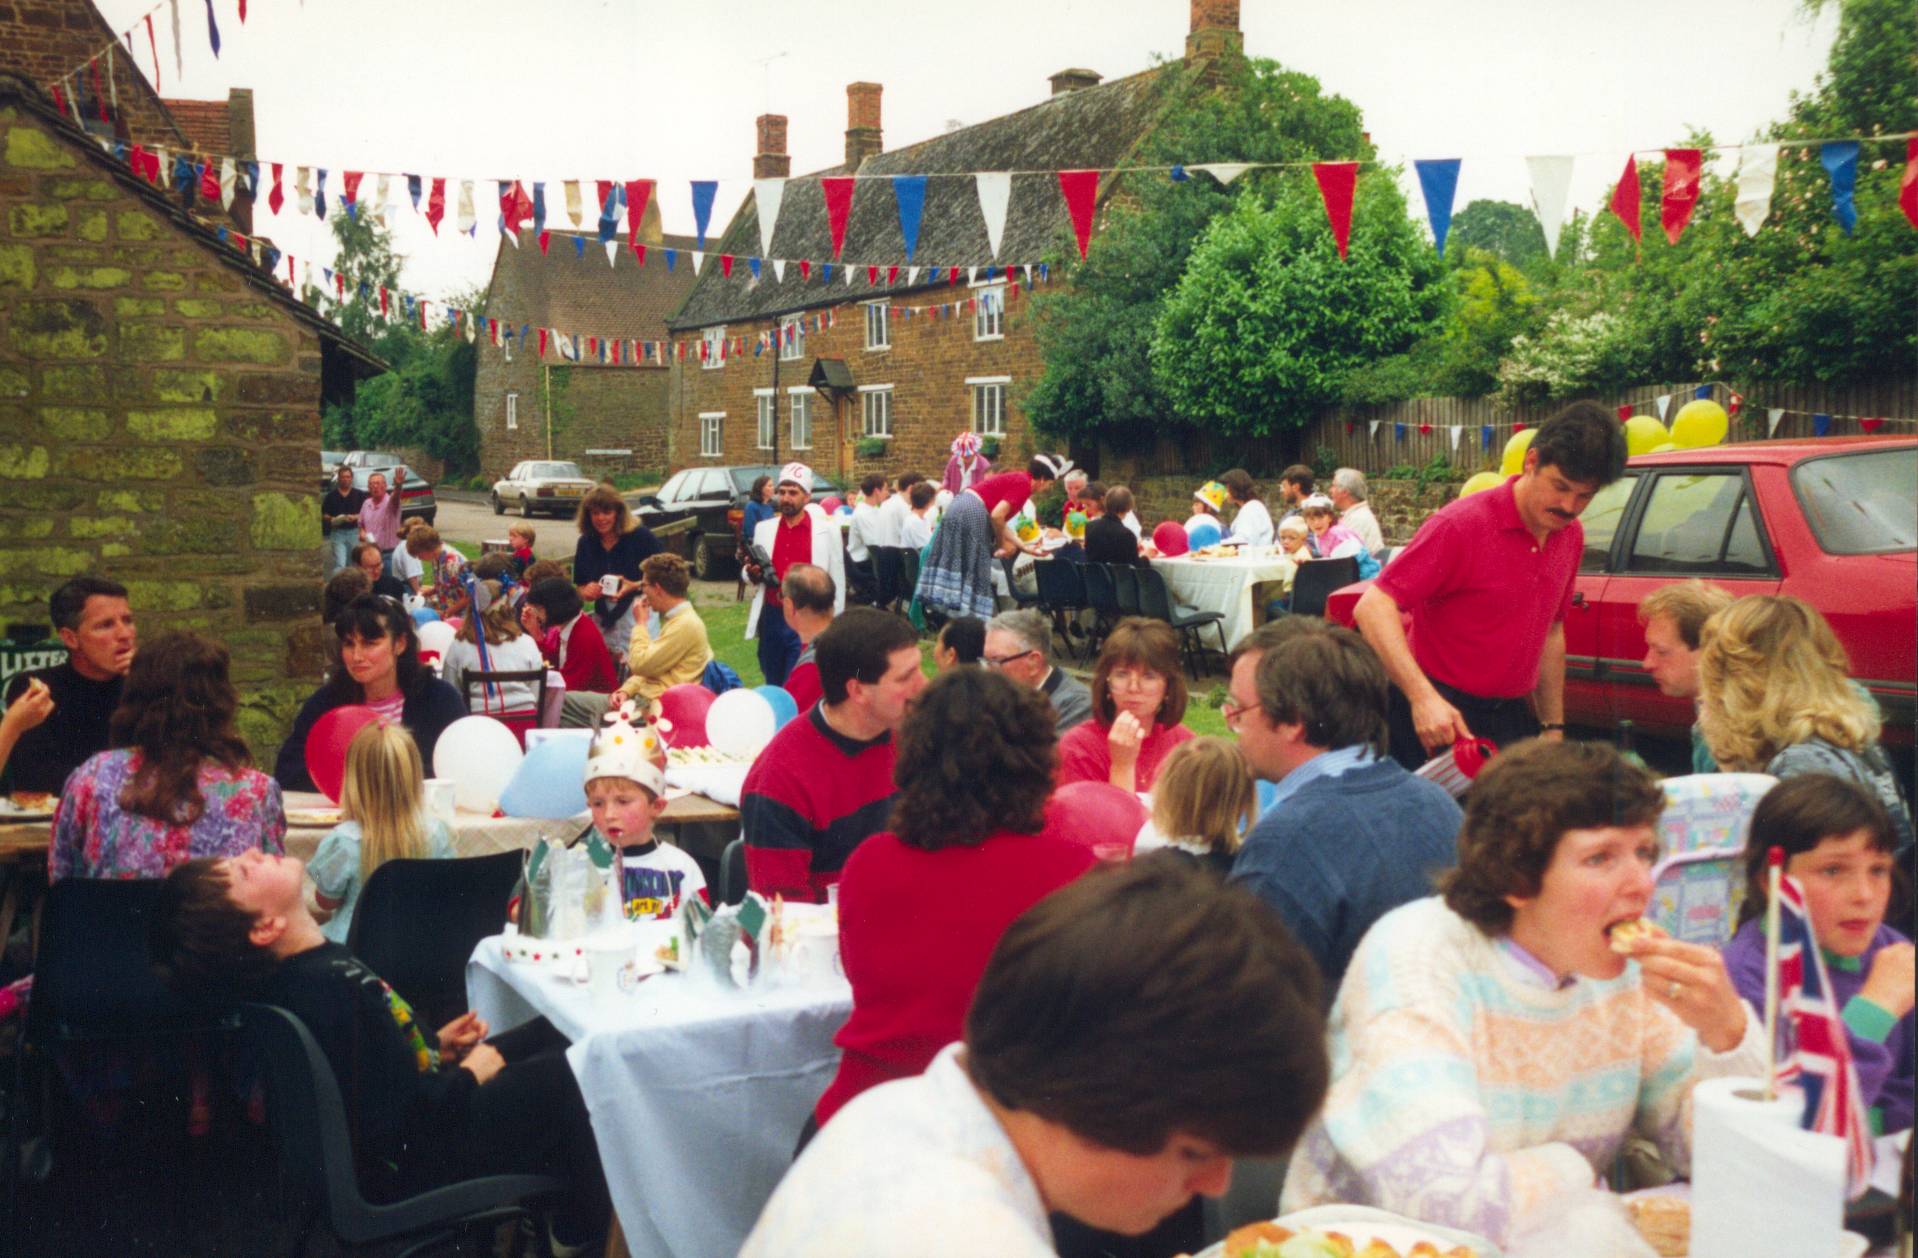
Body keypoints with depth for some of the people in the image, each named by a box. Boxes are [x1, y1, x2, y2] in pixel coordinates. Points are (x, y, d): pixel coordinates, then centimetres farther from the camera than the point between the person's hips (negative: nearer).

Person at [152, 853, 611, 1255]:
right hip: (417, 1167, -10)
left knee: (552, 1034, 15)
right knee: (568, 1072, -7)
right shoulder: (336, 990, -32)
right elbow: (412, 1122, -30)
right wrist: (470, 1073, -14)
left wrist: (435, 1045, 3)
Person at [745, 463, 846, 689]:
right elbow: (753, 576, 21)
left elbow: (837, 582, 3)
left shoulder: (827, 530, 2)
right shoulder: (764, 529, 12)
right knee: (772, 687, 10)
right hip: (772, 618, 4)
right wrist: (752, 575, -4)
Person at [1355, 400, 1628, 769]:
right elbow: (1373, 607, -23)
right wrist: (1423, 697, -34)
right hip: (1439, 715, -7)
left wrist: (1554, 727, 17)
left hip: (1510, 717, 7)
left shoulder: (1571, 537, 8)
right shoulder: (1462, 526, -16)